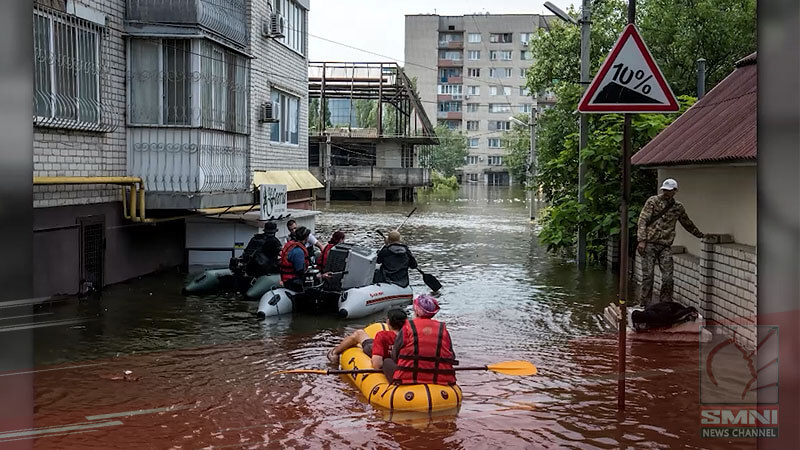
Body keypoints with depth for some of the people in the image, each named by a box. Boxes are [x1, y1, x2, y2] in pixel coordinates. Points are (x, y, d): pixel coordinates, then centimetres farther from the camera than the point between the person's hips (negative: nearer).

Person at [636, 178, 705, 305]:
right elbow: (643, 221, -6)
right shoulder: (653, 201, 1)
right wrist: (641, 241, -15)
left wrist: (700, 235, 38)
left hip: (666, 246, 3)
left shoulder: (678, 207, 12)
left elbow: (688, 223, 29)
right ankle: (645, 306, 4)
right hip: (649, 244, -3)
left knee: (668, 278, -3)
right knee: (647, 276, -4)